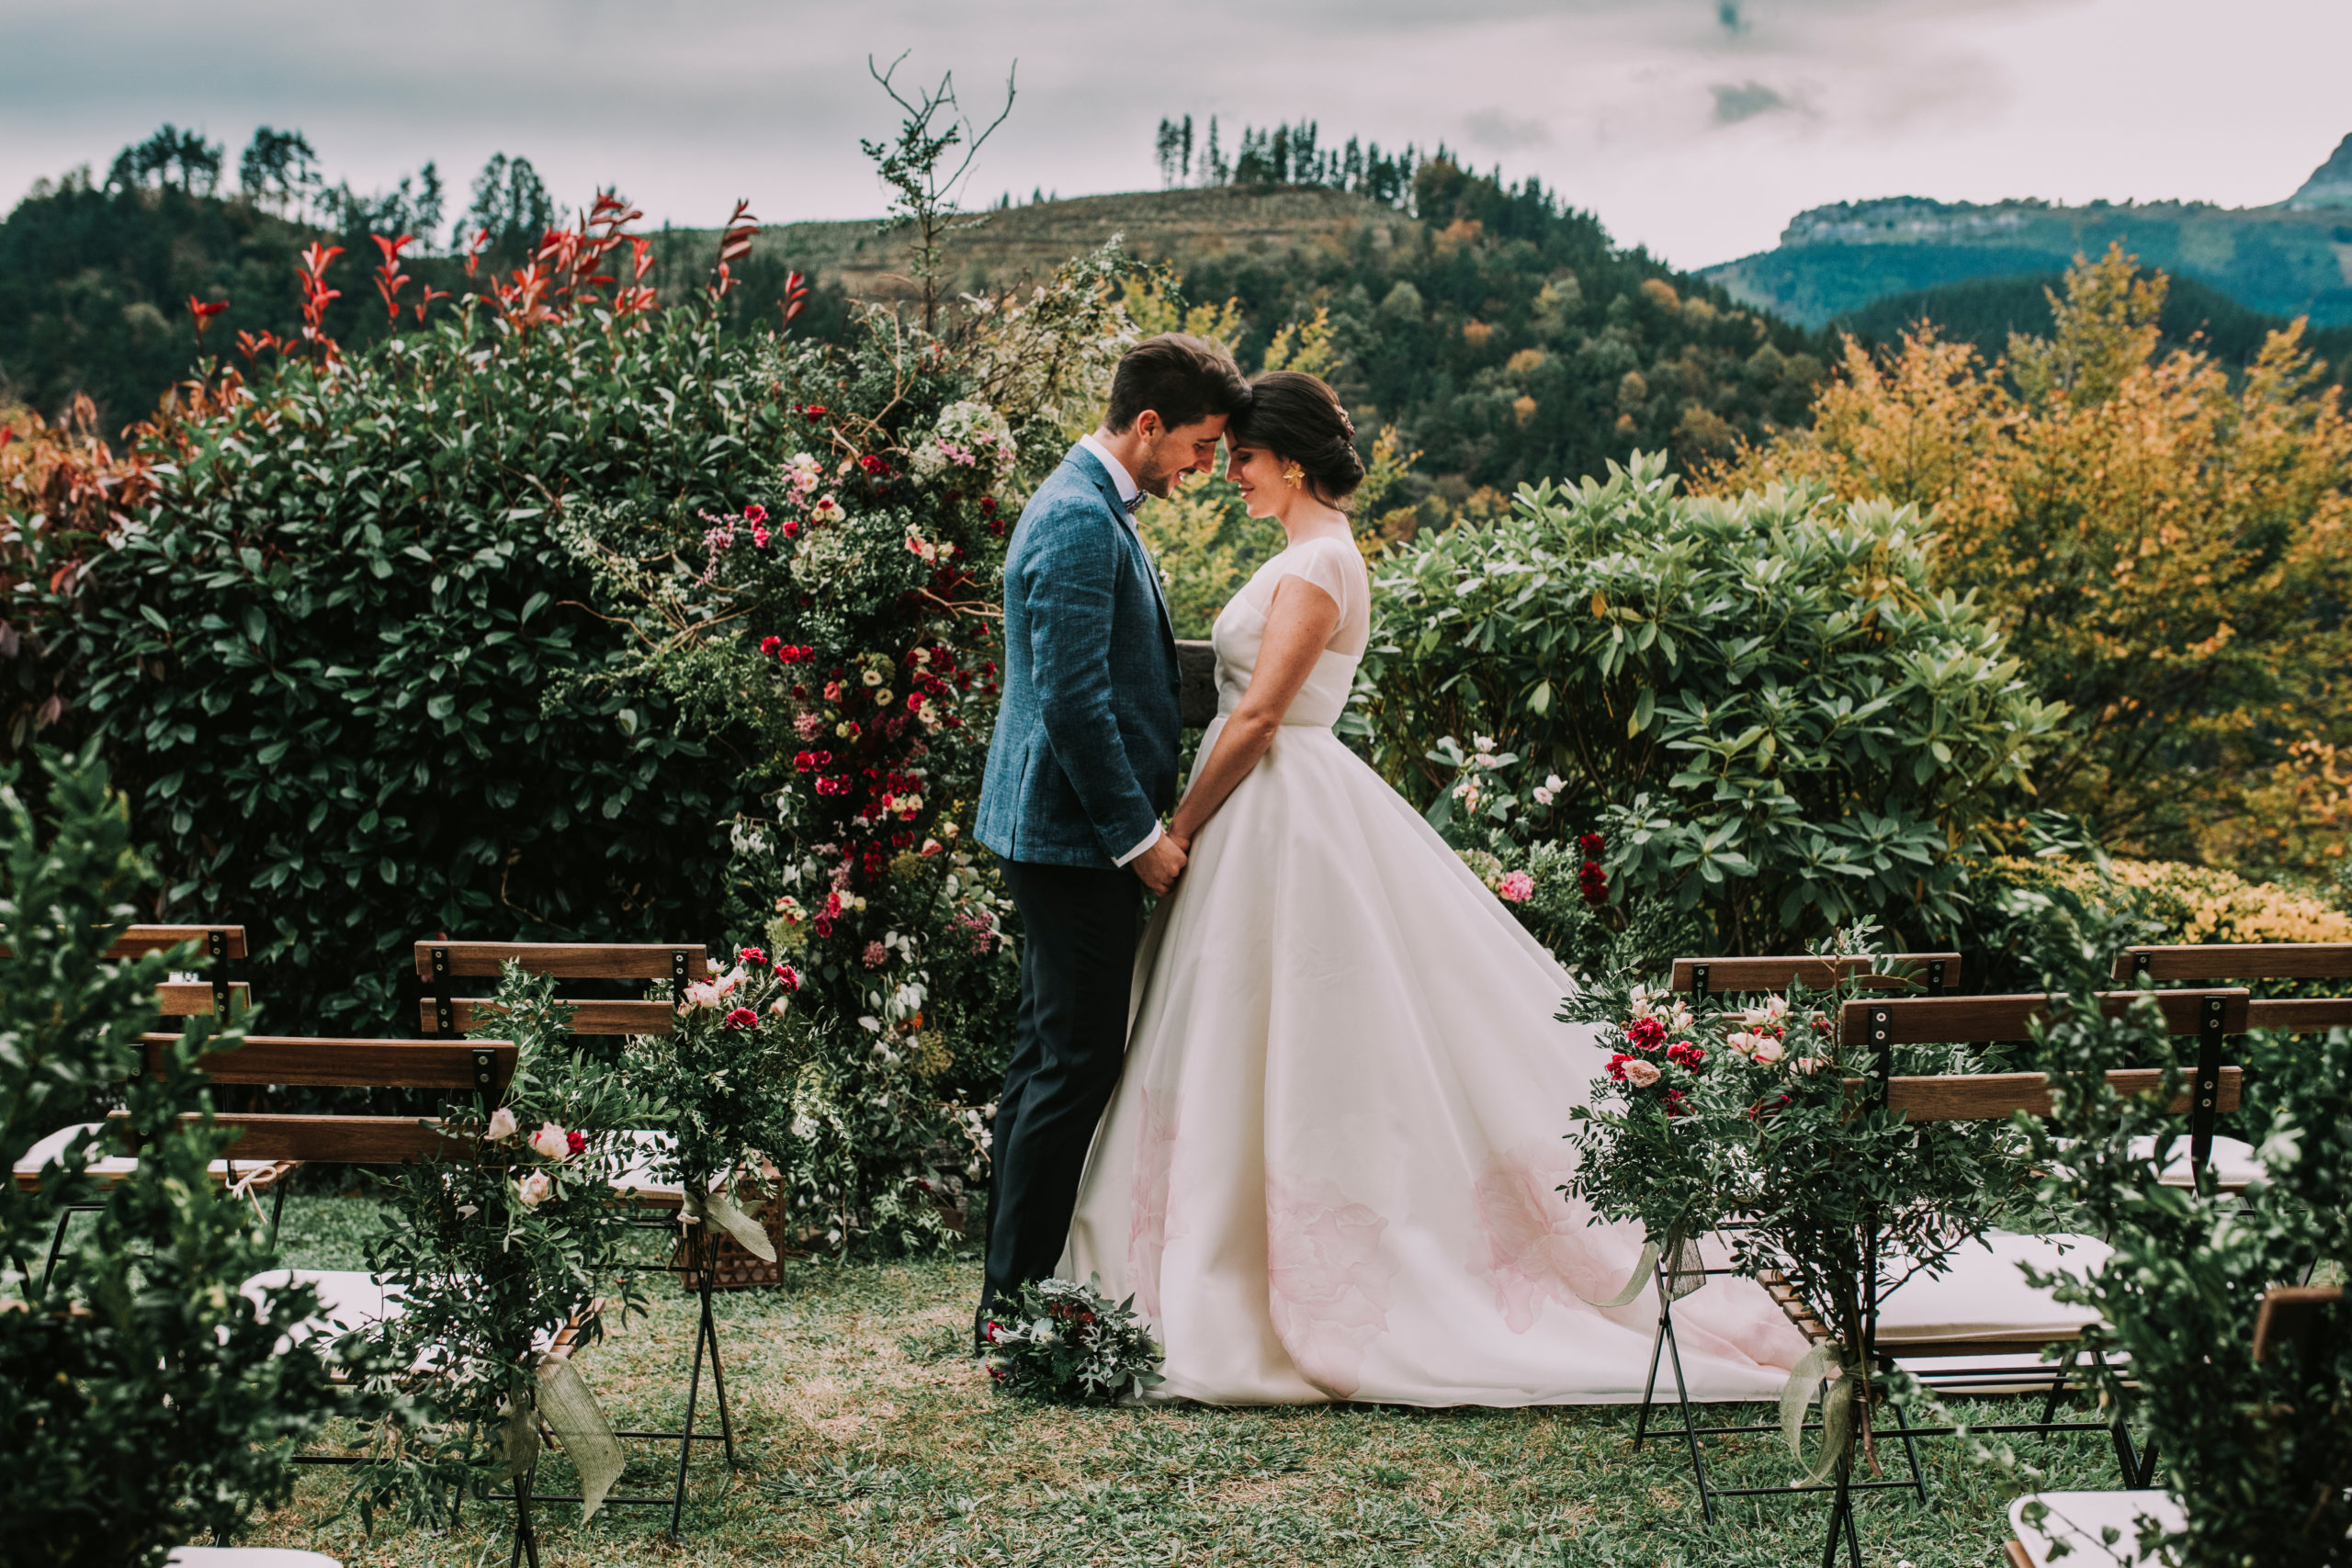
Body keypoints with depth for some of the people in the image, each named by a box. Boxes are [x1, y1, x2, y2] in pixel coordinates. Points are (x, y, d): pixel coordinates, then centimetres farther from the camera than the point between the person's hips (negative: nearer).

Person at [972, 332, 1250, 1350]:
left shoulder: (1094, 505, 15)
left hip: (1064, 832, 11)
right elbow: (1072, 697, -23)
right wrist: (1140, 832, -18)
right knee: (1077, 1063, -6)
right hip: (1076, 833, -11)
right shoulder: (1080, 519, -18)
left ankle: (1016, 1289, 23)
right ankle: (1018, 1301, 1)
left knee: (1051, 1059, 15)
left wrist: (1148, 817, 20)